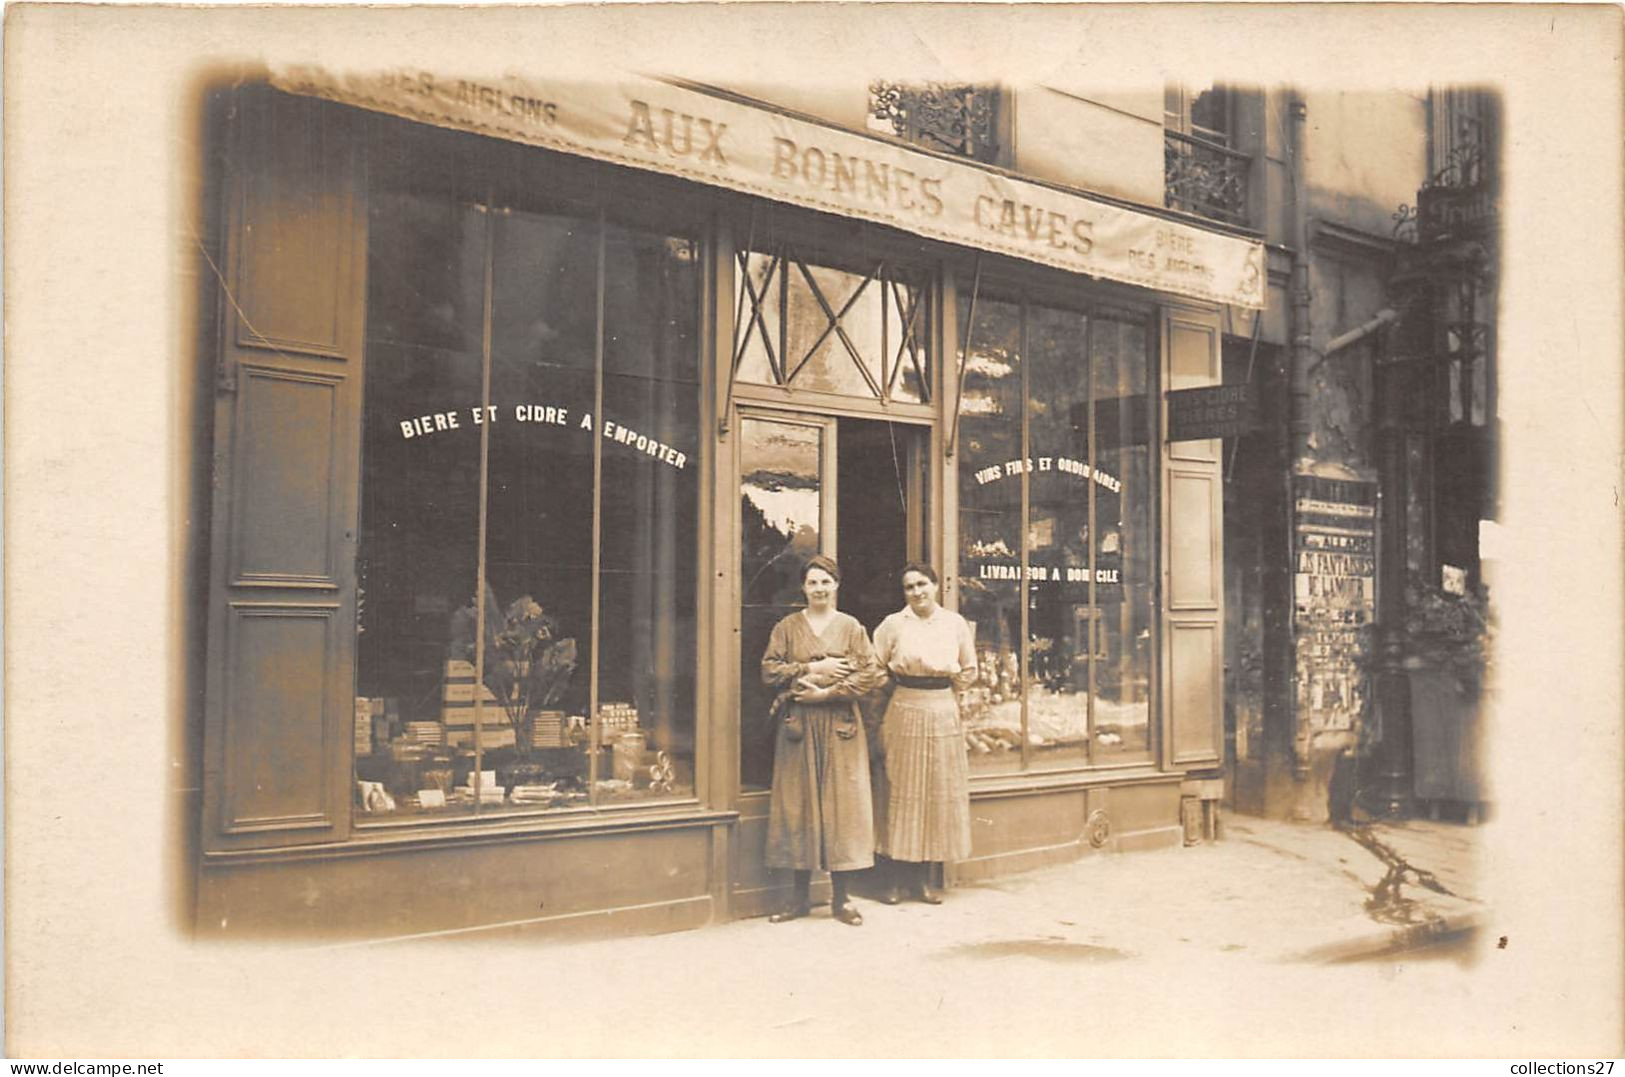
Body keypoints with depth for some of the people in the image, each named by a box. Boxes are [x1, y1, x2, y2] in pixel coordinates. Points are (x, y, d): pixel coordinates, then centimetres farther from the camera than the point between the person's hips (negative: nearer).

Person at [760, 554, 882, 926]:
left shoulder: (851, 627, 5)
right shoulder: (787, 627, 8)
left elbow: (869, 673, -5)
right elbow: (769, 670, -2)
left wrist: (826, 692, -13)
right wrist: (813, 668, -11)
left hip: (839, 724, -1)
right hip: (799, 724, 1)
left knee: (841, 804, 0)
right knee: (798, 805, 3)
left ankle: (841, 898, 8)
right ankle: (799, 897, 12)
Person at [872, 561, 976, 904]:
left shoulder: (955, 623, 6)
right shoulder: (893, 624, -1)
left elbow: (969, 672, 13)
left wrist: (942, 684, 4)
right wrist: (903, 683, -1)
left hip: (943, 714, 3)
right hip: (904, 714, -2)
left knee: (939, 793, 4)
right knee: (902, 792, 0)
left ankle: (923, 878, 12)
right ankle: (899, 877, 8)